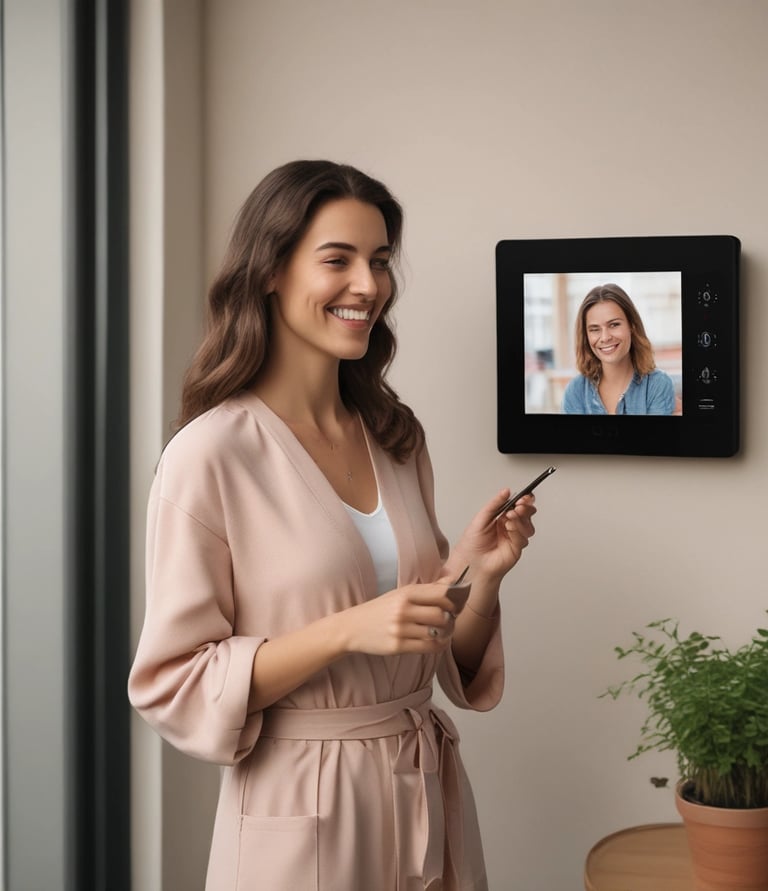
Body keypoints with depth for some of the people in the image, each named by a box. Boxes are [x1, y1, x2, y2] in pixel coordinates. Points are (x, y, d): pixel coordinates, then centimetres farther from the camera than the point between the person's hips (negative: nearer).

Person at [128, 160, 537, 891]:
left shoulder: (398, 438, 4)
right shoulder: (209, 455, -15)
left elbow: (443, 657, 10)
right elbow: (171, 686, -15)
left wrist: (481, 575, -10)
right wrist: (347, 630, -24)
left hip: (428, 796, 6)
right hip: (303, 811, -6)